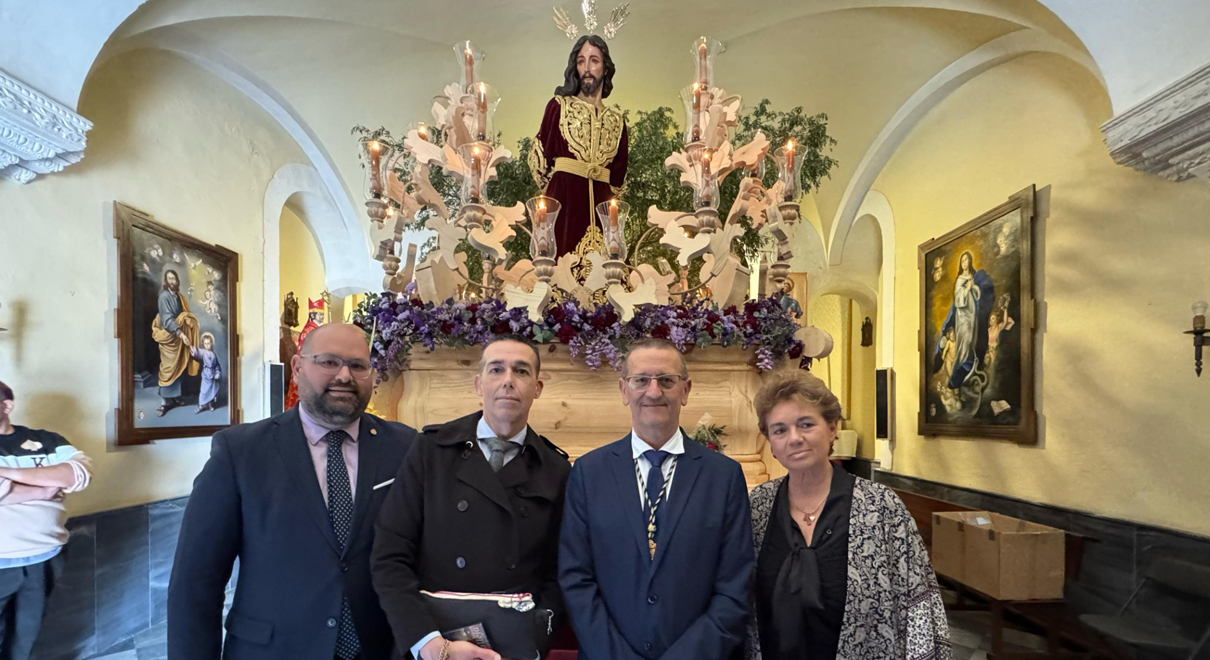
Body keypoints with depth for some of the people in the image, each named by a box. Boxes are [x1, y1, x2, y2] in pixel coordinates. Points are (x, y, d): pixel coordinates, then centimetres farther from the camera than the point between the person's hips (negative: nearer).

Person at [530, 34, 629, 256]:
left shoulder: (616, 120, 13)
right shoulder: (559, 106, 5)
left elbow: (619, 174, 16)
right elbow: (540, 156, 4)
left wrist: (608, 199, 10)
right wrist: (557, 196, 6)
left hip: (600, 208, 3)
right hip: (563, 203, -3)